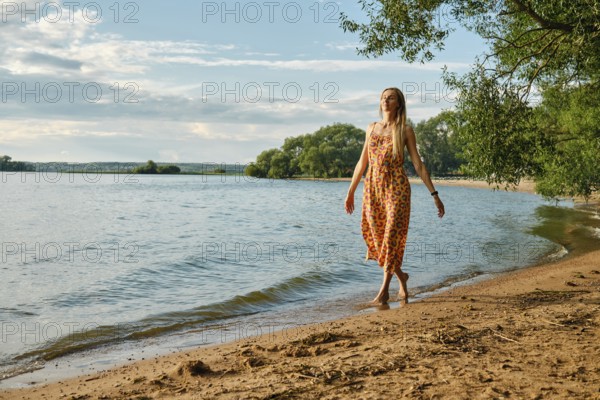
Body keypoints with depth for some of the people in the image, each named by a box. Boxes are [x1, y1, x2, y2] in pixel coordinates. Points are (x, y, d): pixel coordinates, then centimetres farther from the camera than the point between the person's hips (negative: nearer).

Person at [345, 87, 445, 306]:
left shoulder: (405, 131, 2)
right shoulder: (371, 128, 12)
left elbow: (418, 164, 1)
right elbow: (362, 162, 17)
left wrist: (434, 194, -3)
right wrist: (351, 191, 17)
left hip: (396, 187, -4)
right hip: (373, 187, 4)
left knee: (392, 237, -7)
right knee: (376, 237, 5)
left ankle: (384, 290, -1)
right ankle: (401, 276, 28)